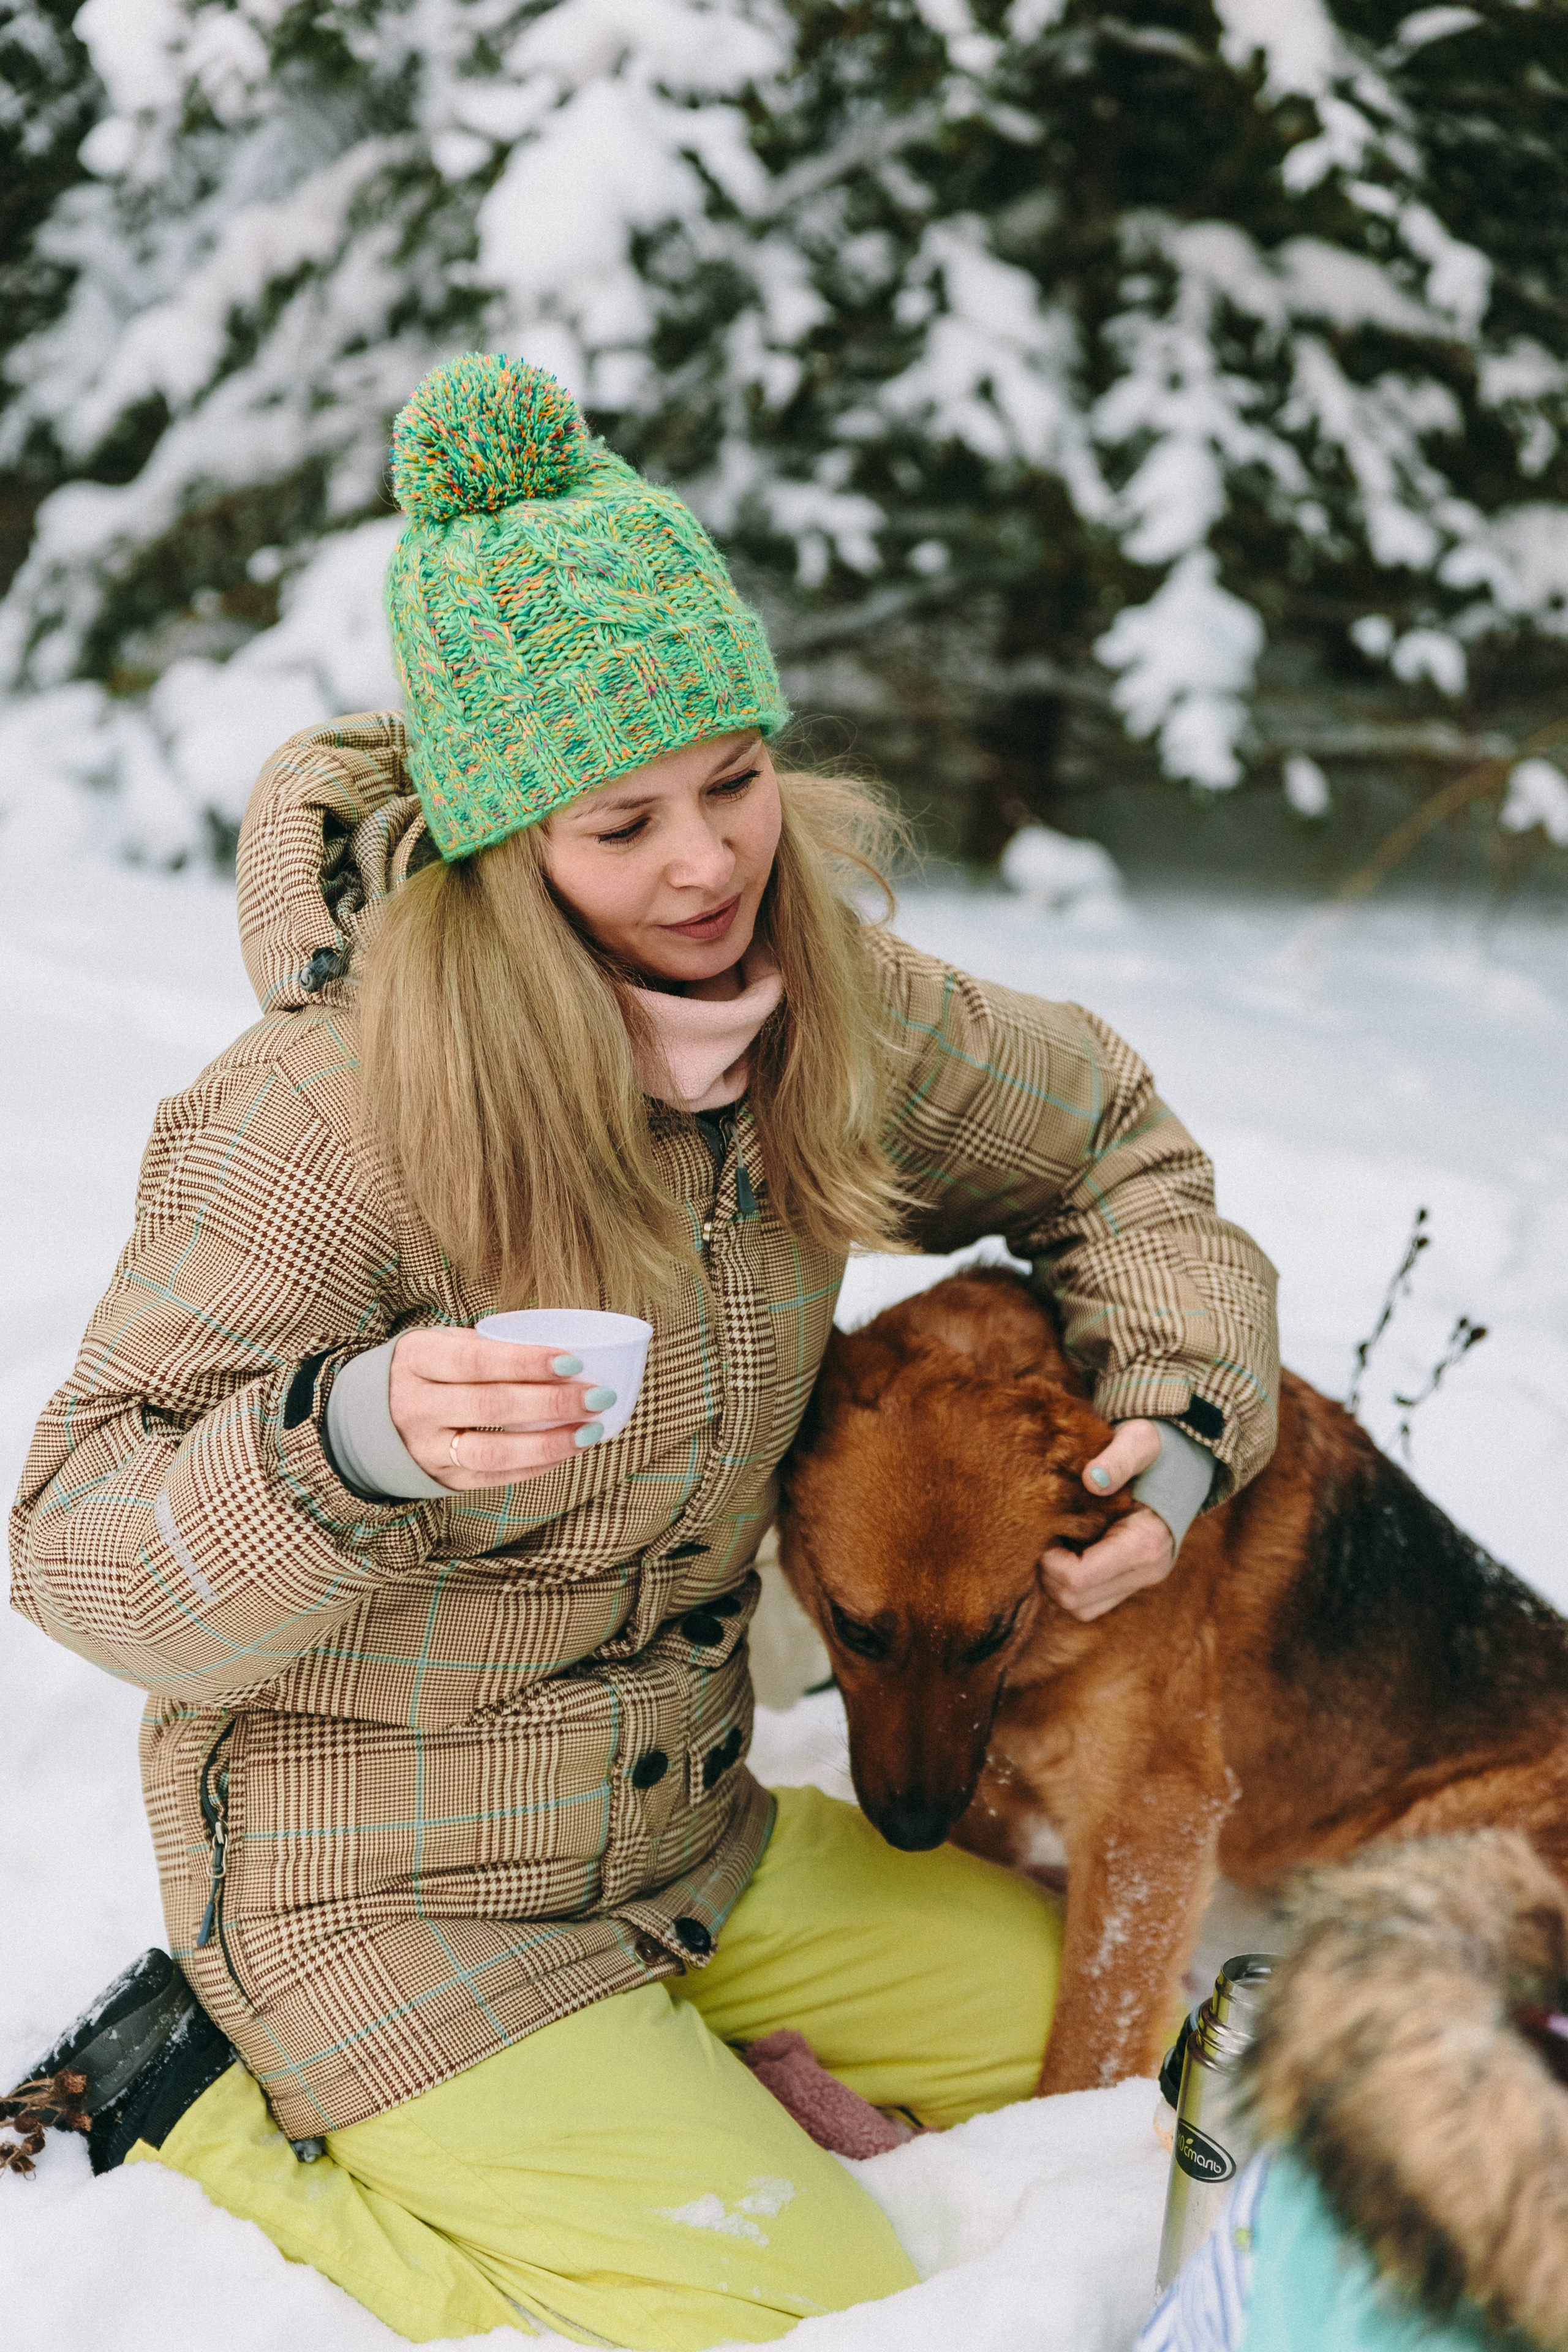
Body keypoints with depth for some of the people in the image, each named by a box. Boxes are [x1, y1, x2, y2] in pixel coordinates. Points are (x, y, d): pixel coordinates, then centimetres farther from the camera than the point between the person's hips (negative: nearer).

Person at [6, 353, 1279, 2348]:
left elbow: (1103, 1140, 12)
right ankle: (235, 2107, 2)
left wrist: (1179, 1418, -4)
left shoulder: (820, 998, -7)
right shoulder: (331, 1108, -26)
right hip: (384, 1889, -7)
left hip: (684, 1840, 7)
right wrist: (351, 1441, -42)